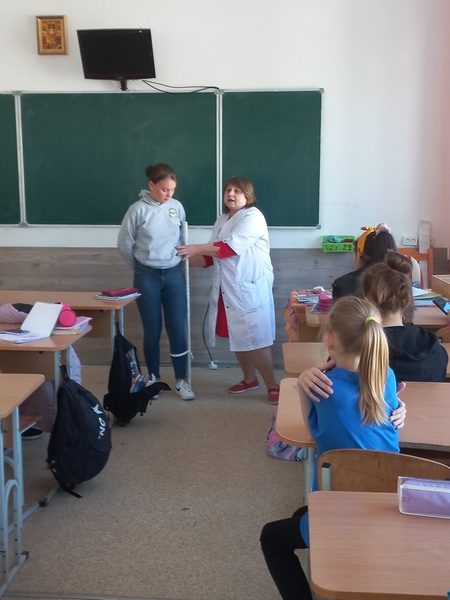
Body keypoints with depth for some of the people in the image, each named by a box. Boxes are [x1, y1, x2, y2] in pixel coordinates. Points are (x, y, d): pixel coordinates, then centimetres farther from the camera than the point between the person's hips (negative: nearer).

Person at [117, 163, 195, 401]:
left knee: (177, 328, 2)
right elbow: (124, 244, -3)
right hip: (147, 277, -2)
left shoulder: (177, 207, -2)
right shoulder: (138, 210, -12)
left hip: (174, 274, 2)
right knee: (152, 330, 7)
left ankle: (181, 381, 13)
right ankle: (154, 379, 23)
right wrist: (140, 268, 6)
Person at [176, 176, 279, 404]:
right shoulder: (222, 220, 16)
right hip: (227, 289, 8)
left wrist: (196, 248, -19)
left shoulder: (252, 217, -12)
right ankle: (249, 379, 30)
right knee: (237, 336, 14)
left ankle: (273, 386, 3)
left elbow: (230, 248, -22)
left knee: (255, 338, -7)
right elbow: (214, 255, 15)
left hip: (250, 288, -8)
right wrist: (187, 258, 3)